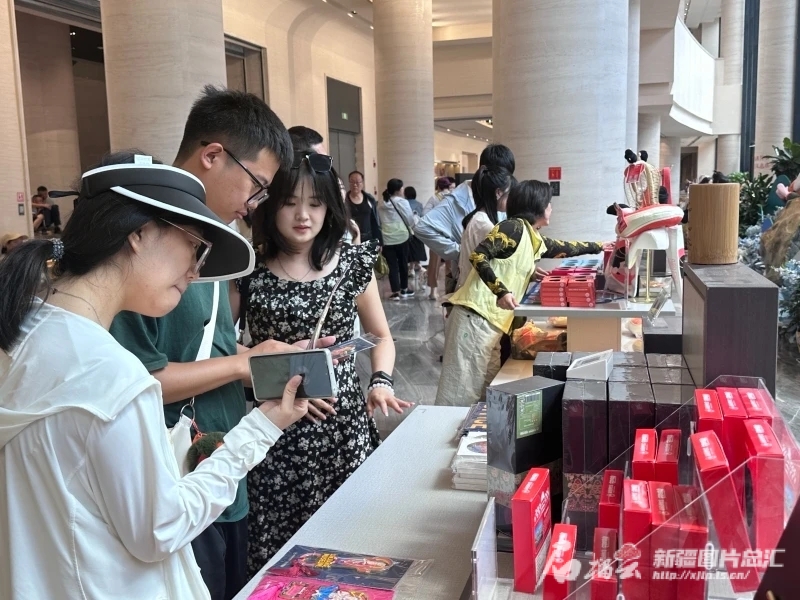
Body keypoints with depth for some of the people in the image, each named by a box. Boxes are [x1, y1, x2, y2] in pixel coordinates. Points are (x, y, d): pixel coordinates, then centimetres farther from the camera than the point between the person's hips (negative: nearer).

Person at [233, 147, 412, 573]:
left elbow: (381, 336, 14)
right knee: (278, 554, 2)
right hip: (278, 430, -1)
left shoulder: (353, 264, 3)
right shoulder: (248, 271, -2)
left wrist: (381, 382, -4)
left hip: (346, 425, 1)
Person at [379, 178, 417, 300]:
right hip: (401, 237, -3)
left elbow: (379, 220, 10)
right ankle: (404, 289, 21)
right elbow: (410, 220, -3)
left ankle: (396, 292, 2)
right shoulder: (402, 202, -8)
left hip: (387, 239, 3)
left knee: (392, 265, 4)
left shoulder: (381, 203, 4)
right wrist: (409, 227, 17)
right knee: (403, 264, 12)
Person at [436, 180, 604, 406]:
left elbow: (563, 248, 39)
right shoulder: (514, 227, -6)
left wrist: (598, 247, 48)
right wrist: (501, 291, -27)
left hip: (493, 321, 9)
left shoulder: (535, 239, 20)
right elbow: (478, 256, -17)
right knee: (461, 393, -8)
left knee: (486, 391, 8)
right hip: (476, 316, -9)